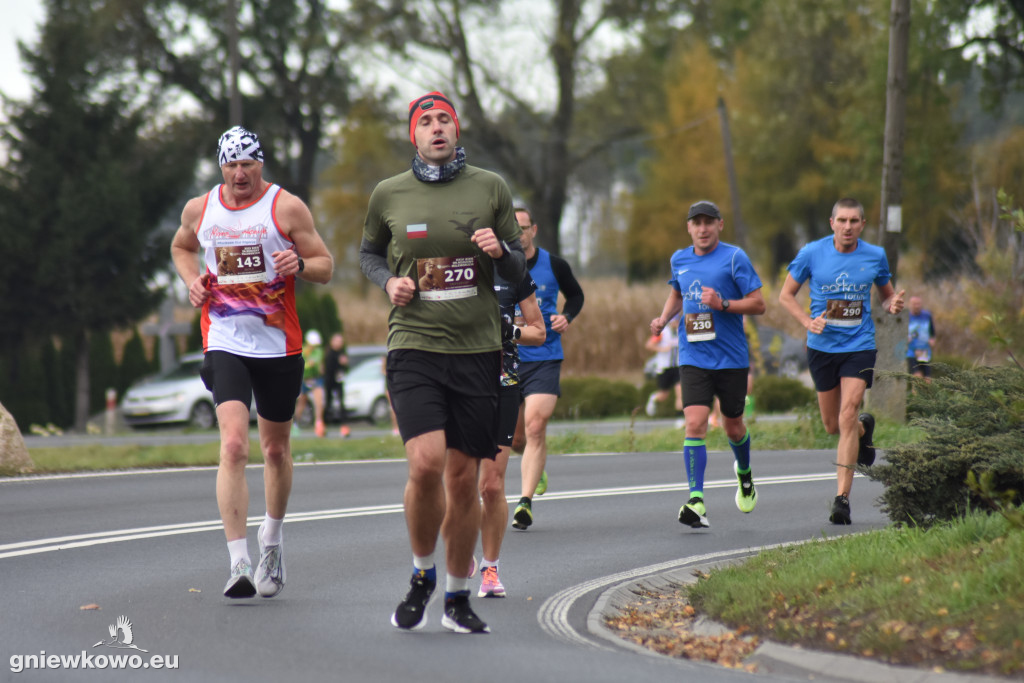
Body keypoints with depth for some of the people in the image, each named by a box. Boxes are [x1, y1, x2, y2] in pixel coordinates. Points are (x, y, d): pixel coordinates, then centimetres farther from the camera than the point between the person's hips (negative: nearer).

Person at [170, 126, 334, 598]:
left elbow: (325, 267, 0)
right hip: (225, 344, 0)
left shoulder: (287, 208, -4)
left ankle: (271, 542, 39)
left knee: (276, 449, 14)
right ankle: (239, 563, -21)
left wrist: (299, 264, -23)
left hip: (279, 346, 0)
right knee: (233, 445, -18)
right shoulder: (200, 209, 4)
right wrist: (192, 280, 6)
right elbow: (181, 247, 26)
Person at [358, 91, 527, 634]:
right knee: (426, 463, -19)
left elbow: (519, 272, 11)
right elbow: (369, 253, 22)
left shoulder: (490, 188, 5)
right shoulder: (389, 195, 4)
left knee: (464, 479, 4)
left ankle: (457, 597, 20)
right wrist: (388, 282, 0)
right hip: (414, 345, -2)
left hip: (477, 350, 2)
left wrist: (500, 251, -11)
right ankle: (421, 576, 4)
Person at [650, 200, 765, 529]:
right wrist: (663, 318, 10)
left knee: (733, 426, 13)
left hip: (732, 358, -2)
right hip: (693, 357, 2)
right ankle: (696, 501, -21)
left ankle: (744, 473, 46)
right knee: (694, 424, -15)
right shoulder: (679, 260, 8)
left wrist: (722, 304, -21)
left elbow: (758, 304, -7)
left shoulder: (734, 258, -6)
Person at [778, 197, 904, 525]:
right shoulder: (812, 253, -4)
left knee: (847, 418, -15)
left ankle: (842, 498, -13)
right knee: (832, 425, 11)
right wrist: (807, 322, -13)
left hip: (859, 346, -1)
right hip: (822, 347, 1)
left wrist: (893, 303, -9)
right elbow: (786, 294, 4)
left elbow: (886, 294, 15)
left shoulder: (875, 256, 0)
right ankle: (865, 427, 48)